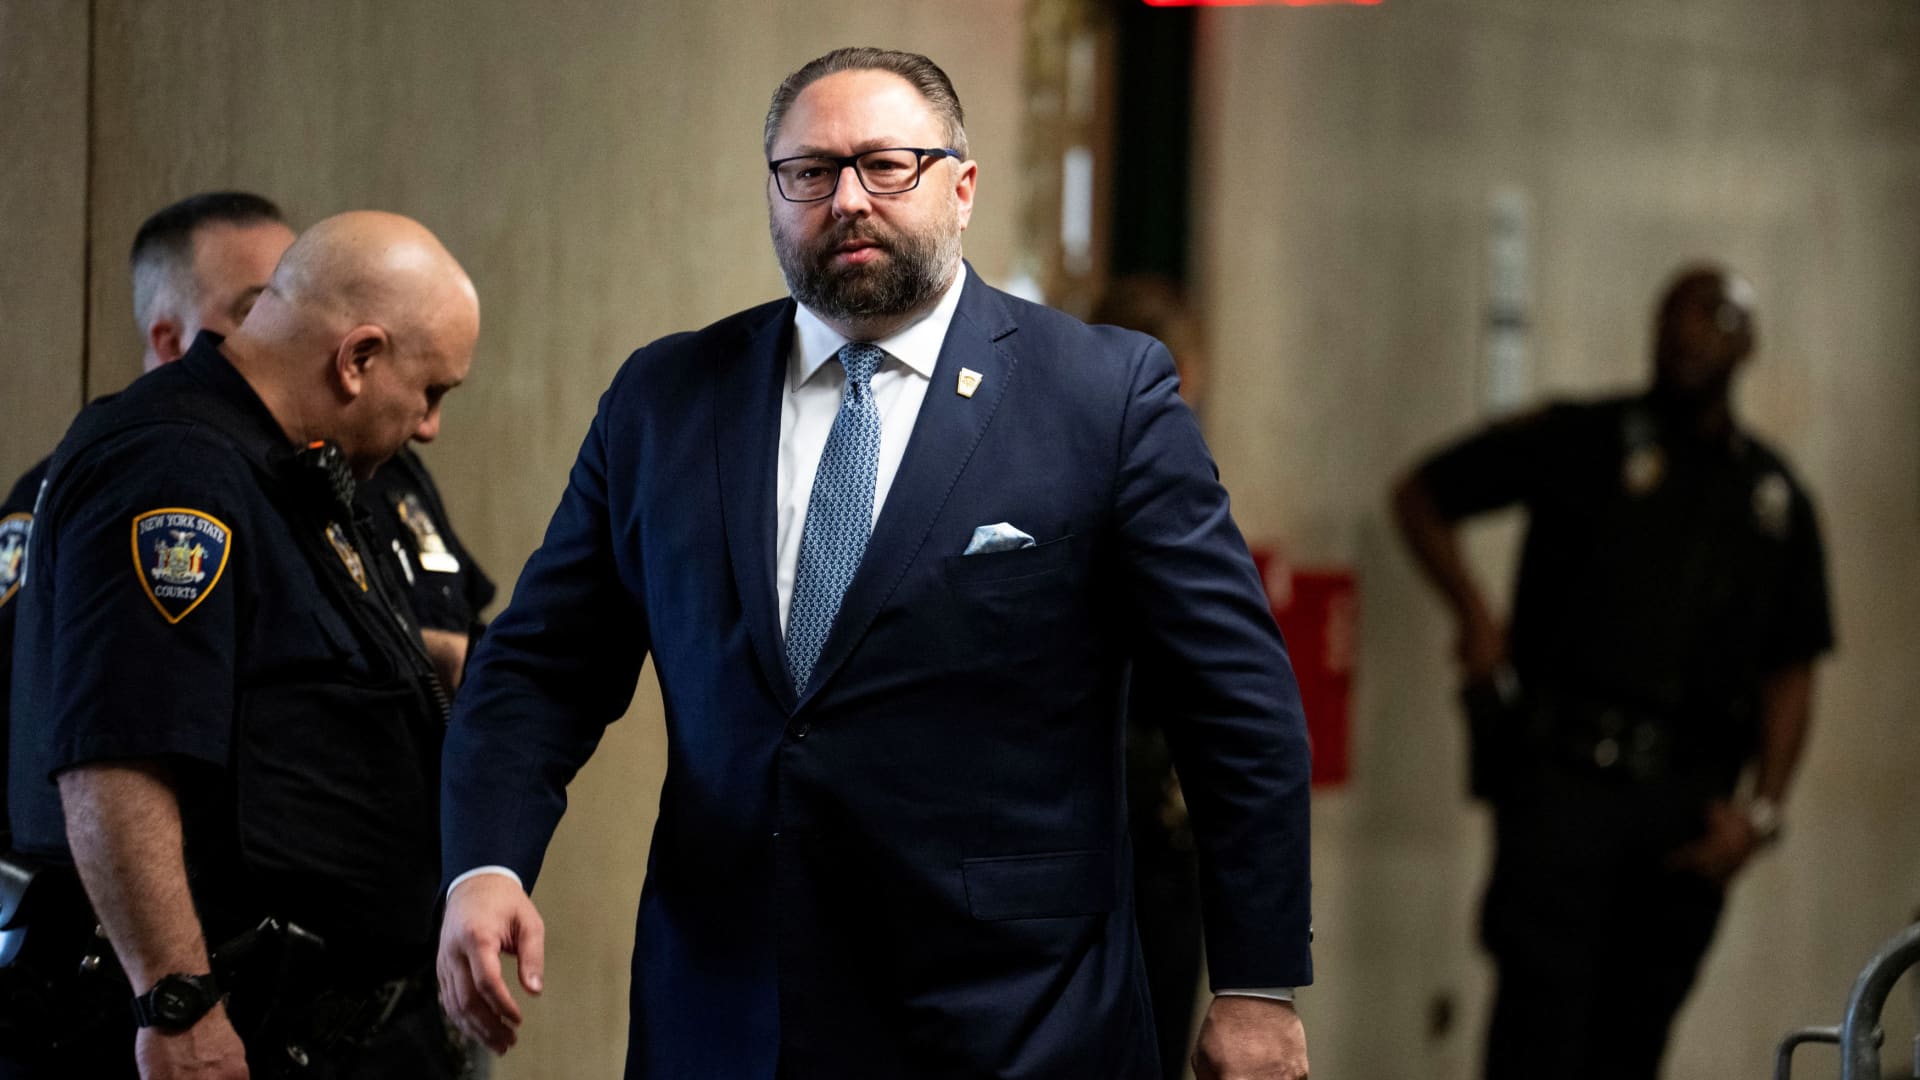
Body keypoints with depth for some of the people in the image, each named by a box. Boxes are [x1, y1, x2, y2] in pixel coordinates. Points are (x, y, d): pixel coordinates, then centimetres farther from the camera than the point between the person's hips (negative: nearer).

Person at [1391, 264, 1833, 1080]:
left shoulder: (1776, 498, 16)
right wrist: (1472, 612, -5)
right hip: (1564, 770, -4)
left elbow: (1790, 672, 15)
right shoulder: (1584, 442, 5)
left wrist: (1760, 807, 2)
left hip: (1686, 798, 4)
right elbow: (1419, 496, 11)